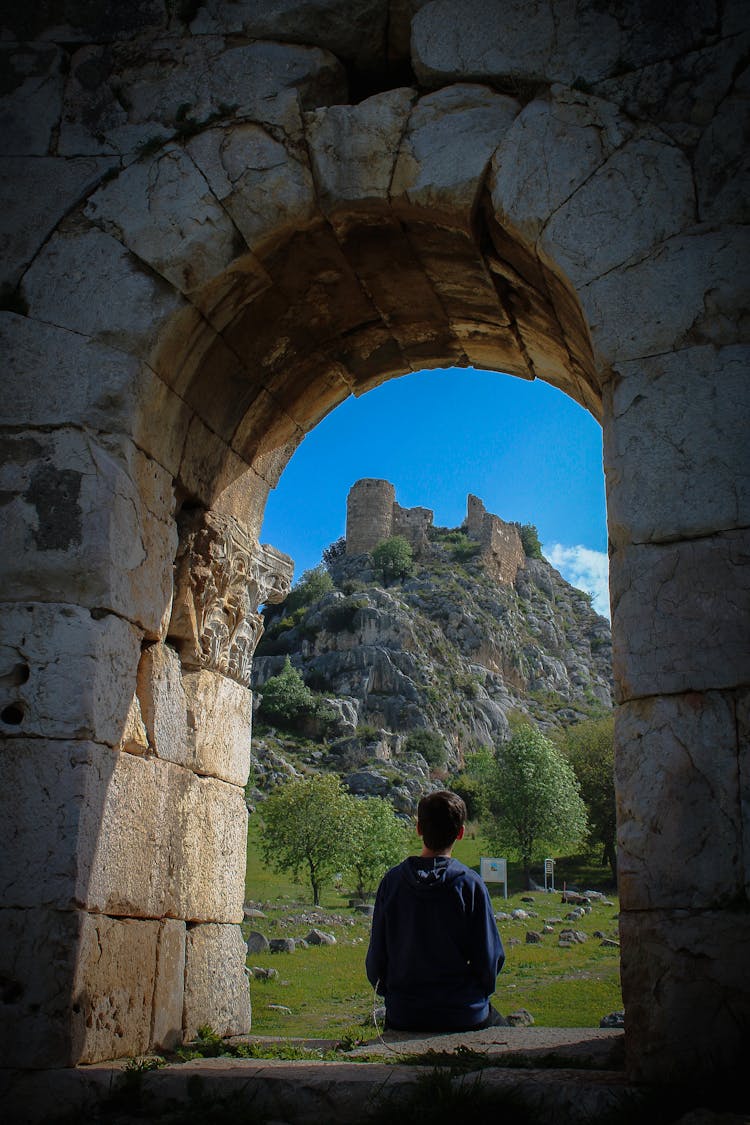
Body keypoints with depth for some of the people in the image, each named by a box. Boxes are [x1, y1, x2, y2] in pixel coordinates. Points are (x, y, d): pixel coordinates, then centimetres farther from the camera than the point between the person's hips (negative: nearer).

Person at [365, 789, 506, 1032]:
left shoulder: (392, 880, -7)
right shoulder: (470, 884, -14)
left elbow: (375, 959, -2)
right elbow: (490, 957, -8)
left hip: (403, 1018, 3)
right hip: (465, 1017, -3)